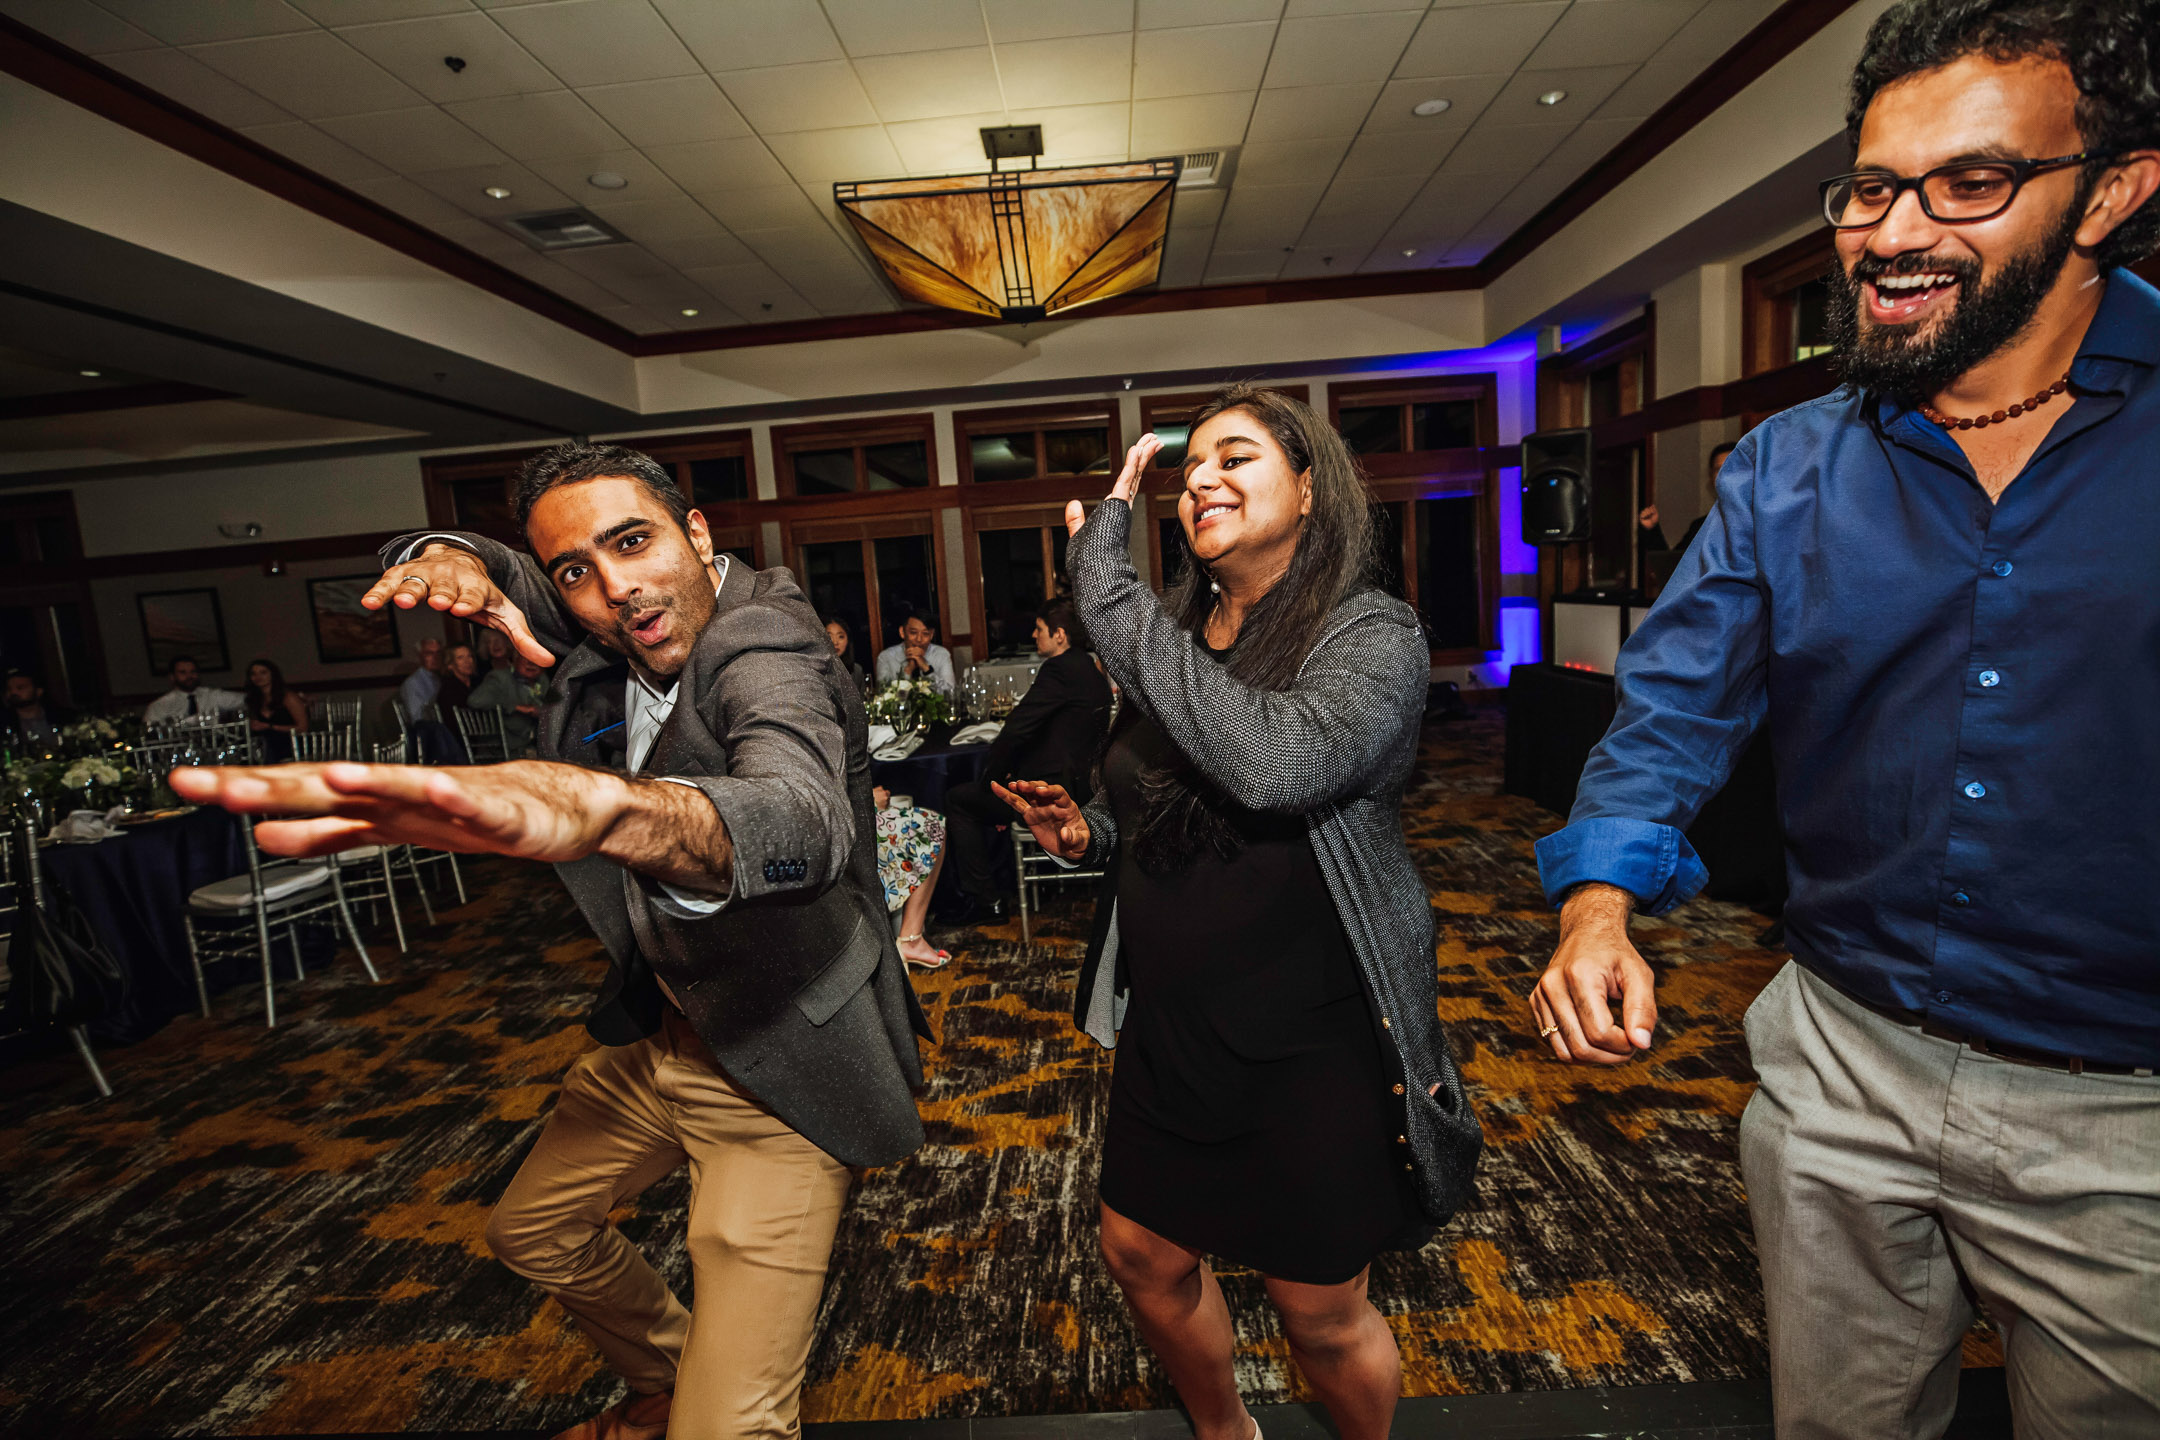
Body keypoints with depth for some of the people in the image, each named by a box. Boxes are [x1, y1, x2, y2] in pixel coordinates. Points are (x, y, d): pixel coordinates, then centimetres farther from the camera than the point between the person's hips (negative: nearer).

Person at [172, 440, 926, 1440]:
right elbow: (496, 571, 10)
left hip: (780, 1064, -8)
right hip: (655, 1029, 8)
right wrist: (452, 560, -15)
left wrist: (600, 807, -65)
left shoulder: (765, 645, -27)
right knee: (532, 1233, 29)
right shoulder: (602, 638, -3)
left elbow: (807, 822, -46)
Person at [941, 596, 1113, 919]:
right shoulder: (1091, 669, 13)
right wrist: (1010, 769, 15)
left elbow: (1017, 728, -22)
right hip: (1082, 784, 10)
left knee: (958, 799, 5)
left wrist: (992, 774, -7)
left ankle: (985, 899, 10)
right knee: (975, 794, 27)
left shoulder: (1060, 670, -19)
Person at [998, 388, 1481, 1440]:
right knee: (1142, 1258, 21)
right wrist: (1087, 832, -6)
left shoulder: (1373, 636, -15)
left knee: (1320, 1315, 15)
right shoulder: (1168, 638, 3)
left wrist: (1110, 595, -32)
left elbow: (1274, 764, -37)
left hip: (1310, 1038, -5)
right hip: (1168, 1024, 6)